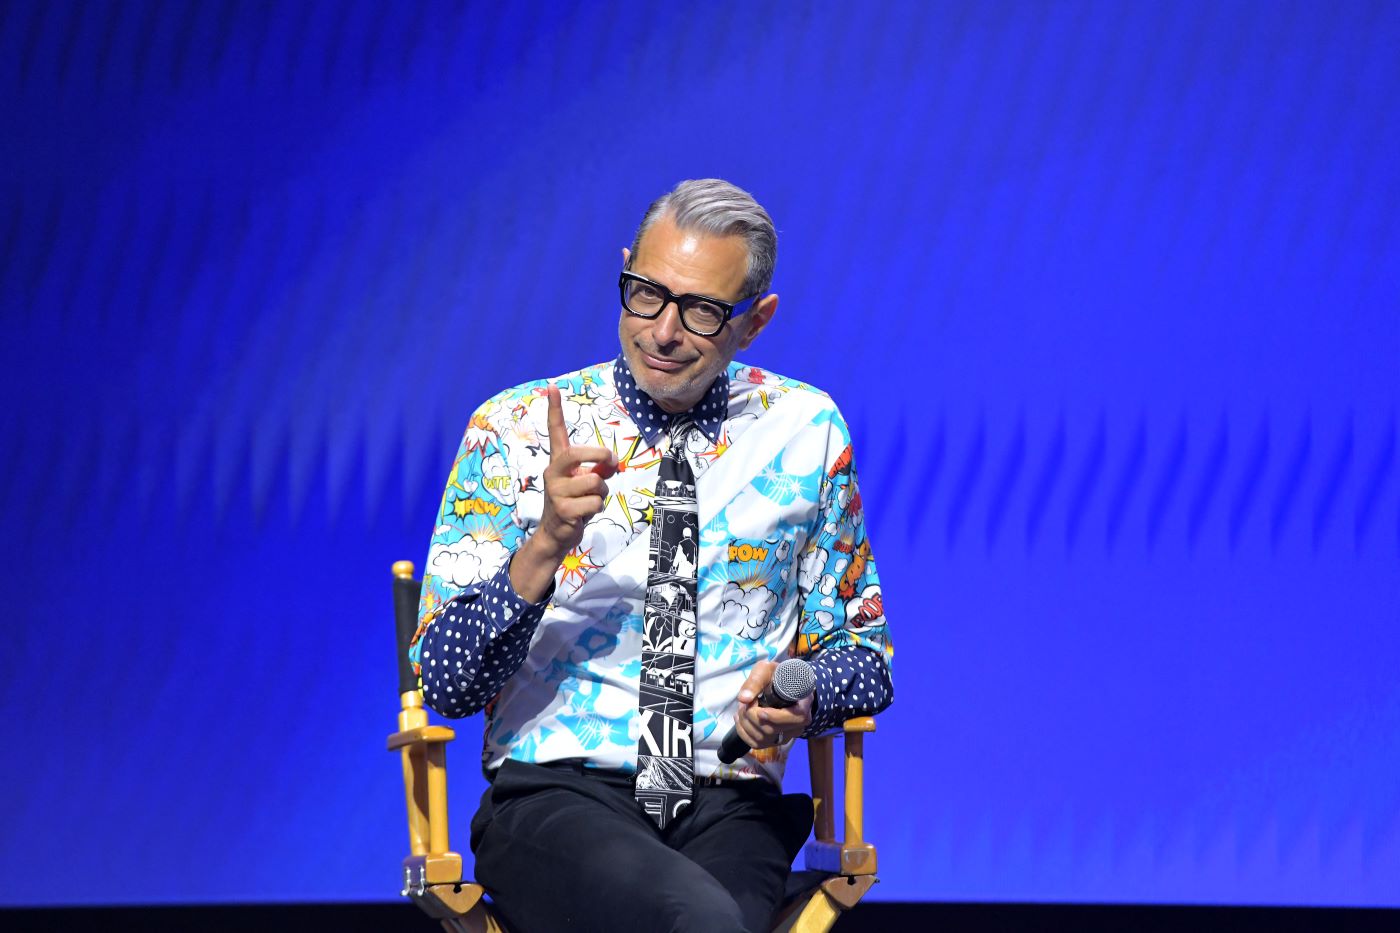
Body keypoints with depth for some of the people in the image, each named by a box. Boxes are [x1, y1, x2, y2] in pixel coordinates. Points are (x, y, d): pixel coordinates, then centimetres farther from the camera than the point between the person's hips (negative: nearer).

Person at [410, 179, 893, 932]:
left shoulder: (804, 432, 9)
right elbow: (444, 681, -1)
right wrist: (547, 544, -17)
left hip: (731, 808, 2)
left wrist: (806, 700, -5)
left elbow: (863, 653, 19)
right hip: (556, 797, -2)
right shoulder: (515, 430, 3)